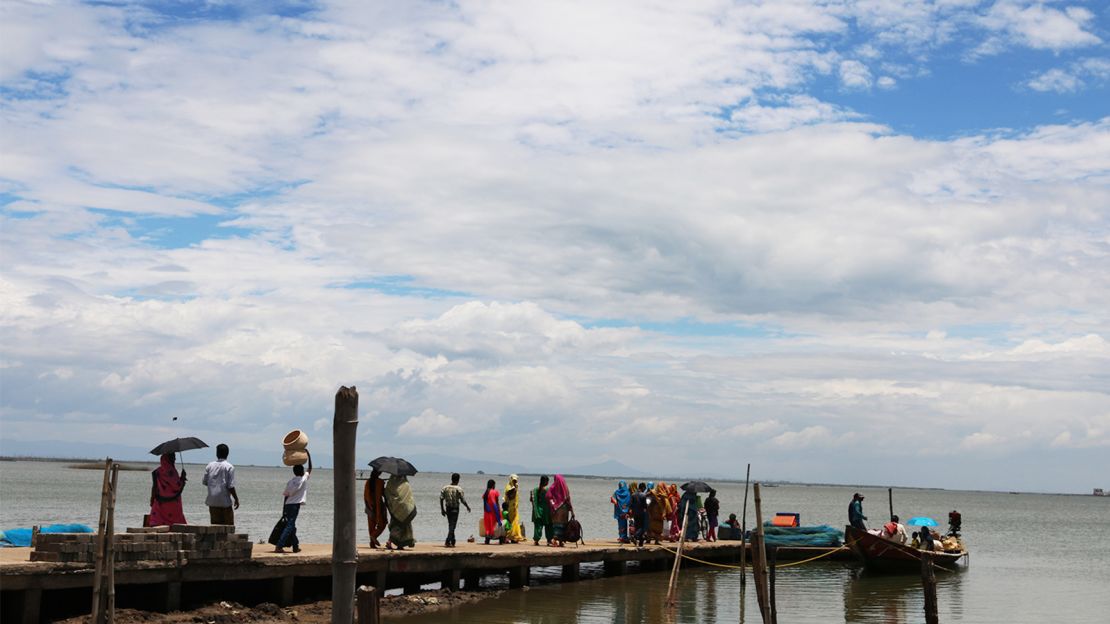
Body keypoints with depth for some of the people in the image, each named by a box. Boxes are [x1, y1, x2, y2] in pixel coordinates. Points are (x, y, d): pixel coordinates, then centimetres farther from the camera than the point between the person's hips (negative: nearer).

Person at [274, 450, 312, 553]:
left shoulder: (290, 481, 13)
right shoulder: (304, 478, -3)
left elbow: (286, 495, 12)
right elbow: (310, 468, 10)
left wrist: (284, 509, 16)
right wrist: (308, 455, 16)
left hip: (288, 505, 6)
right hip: (295, 505, -6)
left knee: (291, 526, 17)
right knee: (289, 526, -9)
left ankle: (296, 546, 24)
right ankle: (279, 546, -21)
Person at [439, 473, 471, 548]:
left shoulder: (445, 488, 1)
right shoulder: (459, 489, -11)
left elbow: (441, 499, 0)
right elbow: (463, 500, -10)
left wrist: (442, 509, 8)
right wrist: (468, 507, 6)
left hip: (447, 508, 5)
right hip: (455, 509, -5)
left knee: (450, 525, 16)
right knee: (452, 525, -3)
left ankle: (452, 542, 23)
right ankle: (447, 541, -14)